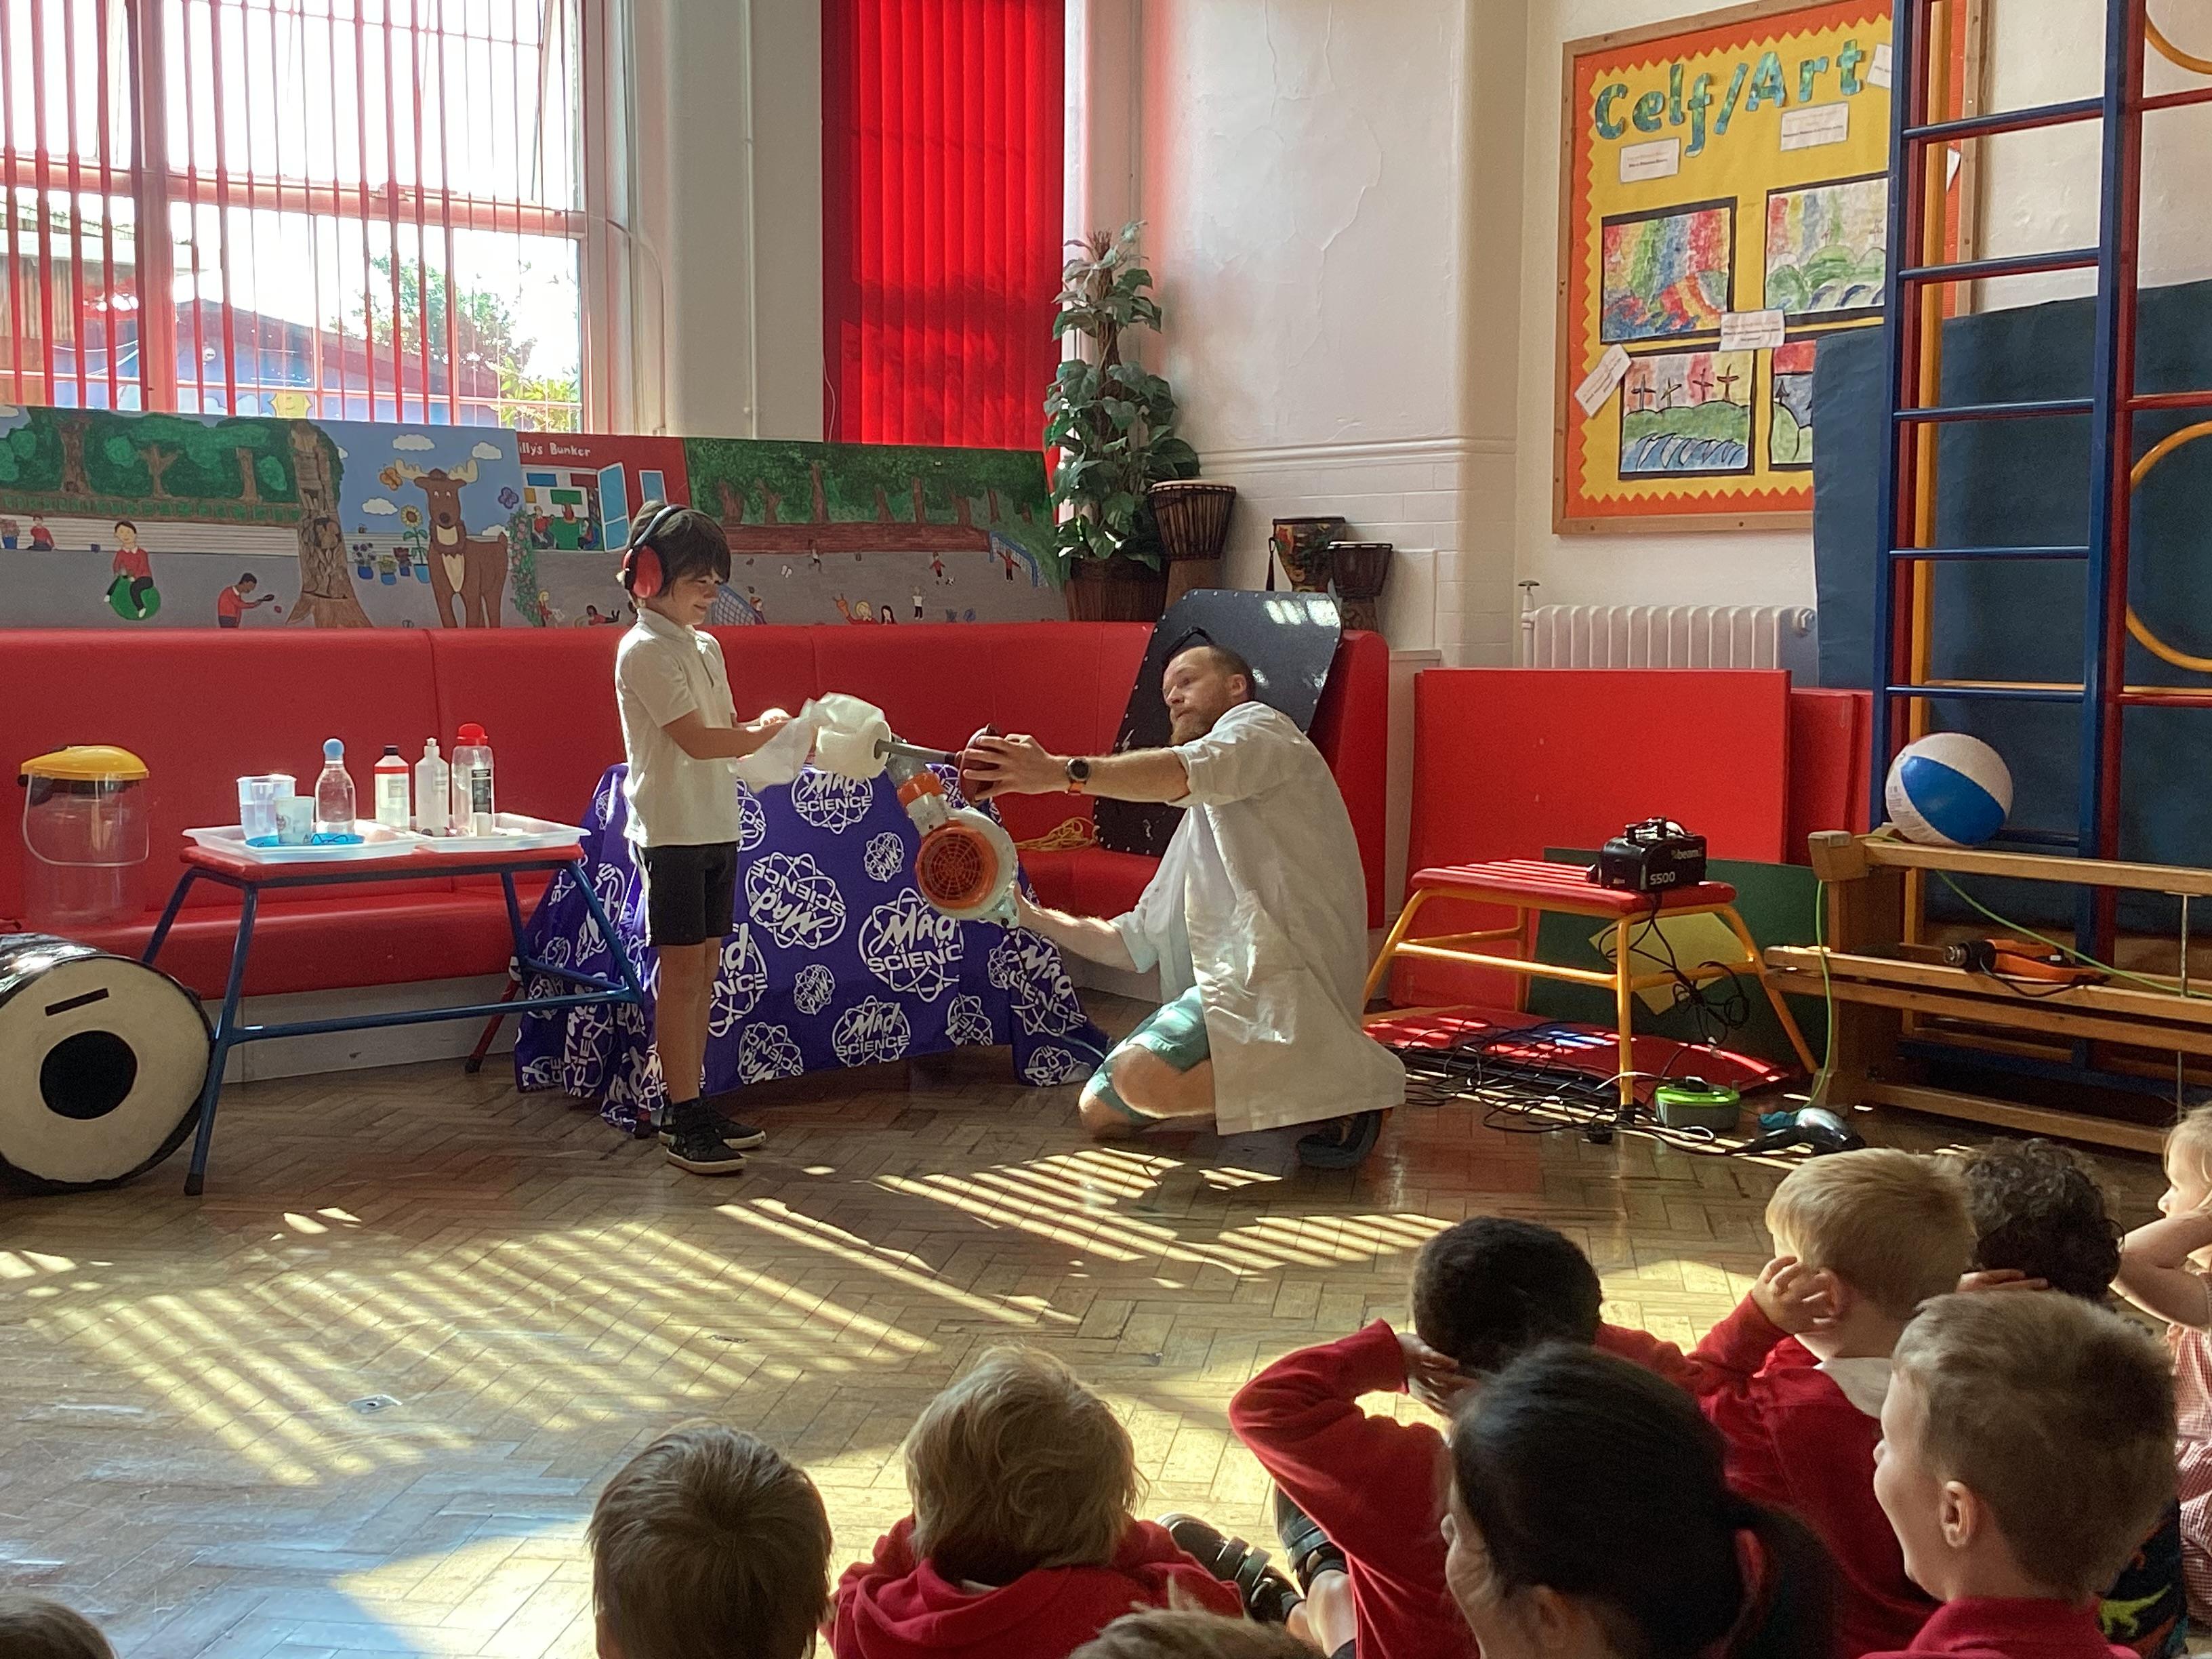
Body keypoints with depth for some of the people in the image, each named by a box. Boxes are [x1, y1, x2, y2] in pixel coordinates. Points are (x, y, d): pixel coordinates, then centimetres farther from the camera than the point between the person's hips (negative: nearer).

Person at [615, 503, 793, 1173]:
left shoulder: (705, 647, 16)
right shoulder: (645, 650, -12)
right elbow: (697, 740, -19)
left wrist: (767, 727, -3)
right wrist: (771, 732, -13)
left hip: (717, 826, 8)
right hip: (672, 830, -8)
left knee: (704, 967, 10)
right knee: (682, 969, -6)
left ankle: (691, 1104, 17)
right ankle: (684, 1123, -2)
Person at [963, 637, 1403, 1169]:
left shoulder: (1260, 727, 4)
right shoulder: (1199, 822, 31)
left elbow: (1187, 772, -22)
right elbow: (1136, 943, 26)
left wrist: (1066, 772, -32)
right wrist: (1031, 916, 15)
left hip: (1284, 976, -10)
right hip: (1224, 988, 10)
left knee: (1143, 1077, -31)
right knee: (1100, 1111, 6)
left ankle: (1342, 1089, -16)